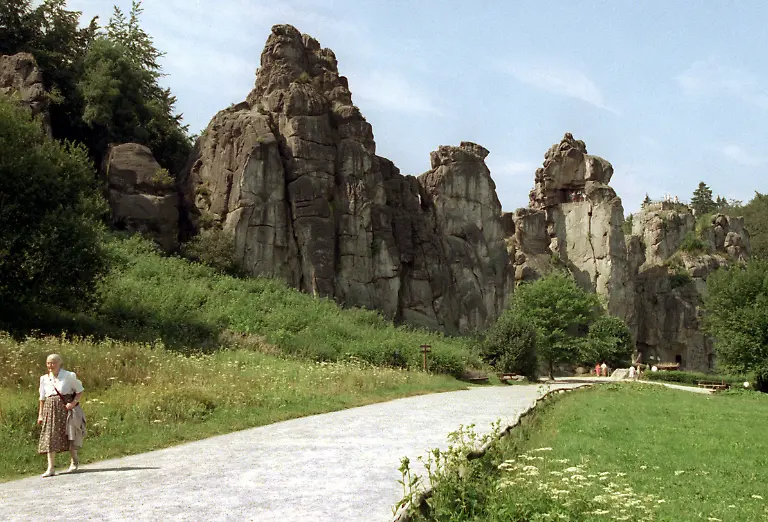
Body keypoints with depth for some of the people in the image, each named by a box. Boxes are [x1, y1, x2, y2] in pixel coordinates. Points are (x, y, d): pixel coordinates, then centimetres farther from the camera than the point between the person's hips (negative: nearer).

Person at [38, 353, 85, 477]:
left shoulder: (68, 376, -3)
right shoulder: (44, 379, 8)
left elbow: (80, 391, 3)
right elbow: (42, 398, 15)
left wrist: (73, 403, -13)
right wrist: (40, 414, 12)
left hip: (66, 408, -3)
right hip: (50, 410, 3)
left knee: (69, 436, 2)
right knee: (50, 438, -5)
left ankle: (74, 461, 27)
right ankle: (51, 468, -4)